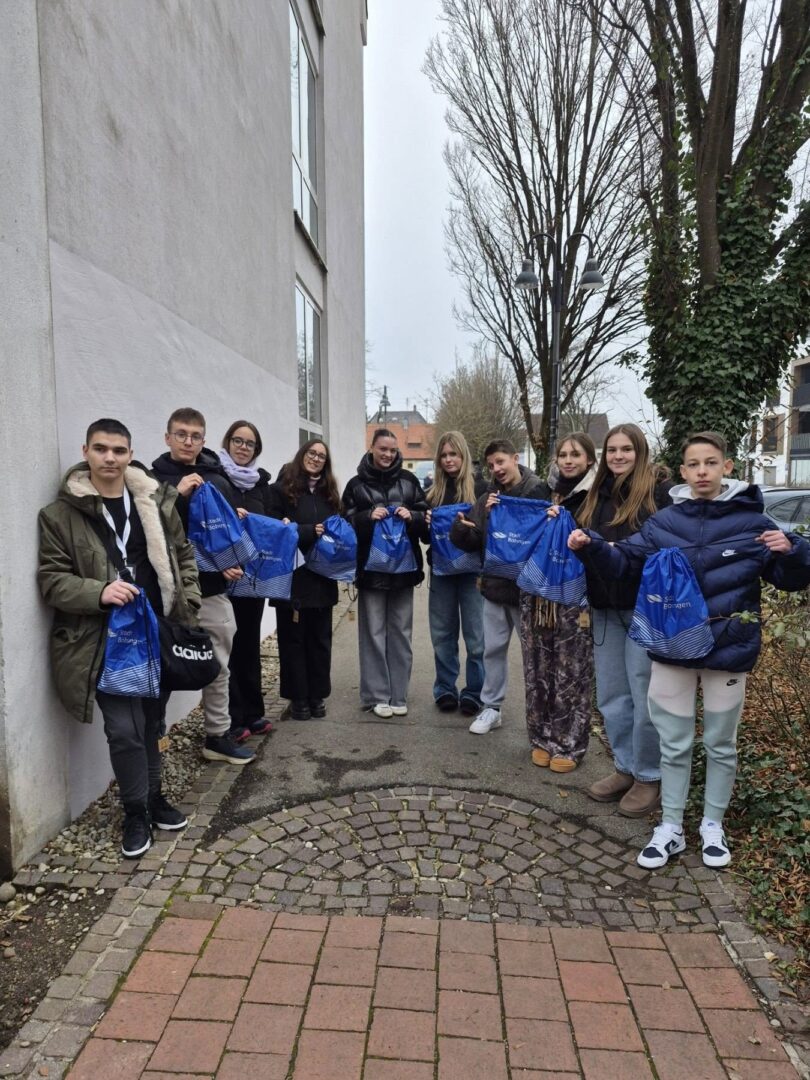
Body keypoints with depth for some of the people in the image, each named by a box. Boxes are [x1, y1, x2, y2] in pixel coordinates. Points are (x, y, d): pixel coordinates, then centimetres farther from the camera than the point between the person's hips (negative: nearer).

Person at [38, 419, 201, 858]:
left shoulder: (158, 501, 4)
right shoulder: (60, 513, -4)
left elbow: (184, 557, 9)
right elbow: (51, 578, -5)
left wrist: (187, 610, -2)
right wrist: (98, 593, -22)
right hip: (106, 642, -3)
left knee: (152, 724, 16)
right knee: (124, 730, -2)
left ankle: (153, 798, 36)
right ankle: (136, 813, 21)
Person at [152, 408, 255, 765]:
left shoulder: (217, 481, 8)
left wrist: (234, 564, -8)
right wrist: (177, 495, -21)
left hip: (211, 590, 3)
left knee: (218, 667, 12)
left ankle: (217, 735, 27)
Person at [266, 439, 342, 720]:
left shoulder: (329, 492, 15)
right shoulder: (281, 489, -4)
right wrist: (311, 531, -16)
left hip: (322, 576, 5)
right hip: (292, 576, -5)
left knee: (320, 638, 10)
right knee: (293, 638, 4)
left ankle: (317, 695, 22)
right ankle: (297, 697, 16)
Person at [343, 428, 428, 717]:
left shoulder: (408, 480, 8)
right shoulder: (357, 484, 3)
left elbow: (426, 516, 9)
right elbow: (347, 523, 1)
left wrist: (411, 516, -12)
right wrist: (368, 516, -16)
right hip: (371, 568, -2)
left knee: (400, 632, 8)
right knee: (374, 633, 3)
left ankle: (398, 695, 19)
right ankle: (376, 696, 13)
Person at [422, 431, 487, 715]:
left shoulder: (480, 488, -2)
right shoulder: (432, 491, 9)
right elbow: (423, 535, 11)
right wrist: (427, 524, -8)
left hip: (471, 571, -3)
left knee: (476, 636, 3)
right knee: (442, 633, 11)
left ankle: (474, 692, 17)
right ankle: (445, 689, 24)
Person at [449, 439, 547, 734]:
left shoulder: (538, 492, -8)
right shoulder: (488, 498, 6)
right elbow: (473, 542, 2)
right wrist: (463, 526, -21)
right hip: (495, 584, 5)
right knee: (493, 649, 13)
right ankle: (490, 708, 26)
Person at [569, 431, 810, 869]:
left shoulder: (752, 522, -7)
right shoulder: (664, 522, -1)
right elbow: (624, 559, 1)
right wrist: (590, 547, -18)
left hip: (728, 650, -1)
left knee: (720, 744, 17)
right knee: (674, 745, 13)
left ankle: (712, 826, 38)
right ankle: (670, 828, 30)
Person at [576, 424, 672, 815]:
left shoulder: (659, 493, -7)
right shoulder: (597, 496, 11)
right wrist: (584, 602, 9)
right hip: (606, 610, 6)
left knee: (645, 699, 4)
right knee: (611, 698, 13)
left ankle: (650, 777, 22)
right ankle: (625, 768, 30)